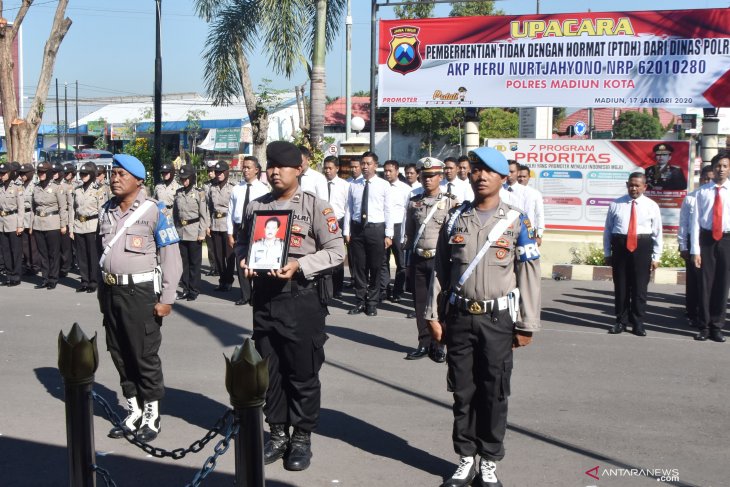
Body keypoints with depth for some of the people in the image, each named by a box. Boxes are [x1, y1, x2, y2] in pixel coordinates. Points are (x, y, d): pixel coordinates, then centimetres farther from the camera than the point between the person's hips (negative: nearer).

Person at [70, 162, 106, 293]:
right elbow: (72, 209, 10)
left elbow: (102, 211, -4)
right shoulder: (76, 190, 10)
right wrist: (71, 228, 6)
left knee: (93, 255, -2)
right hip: (78, 226, 4)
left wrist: (100, 229, -10)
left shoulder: (98, 190, -2)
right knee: (81, 255, 6)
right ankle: (84, 281, 15)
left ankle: (93, 282, 6)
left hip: (92, 226, -4)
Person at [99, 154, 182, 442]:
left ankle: (152, 416, 15)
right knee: (120, 354, 13)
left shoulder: (154, 211, -10)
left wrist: (167, 298, -13)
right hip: (111, 291, 6)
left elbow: (171, 256, -10)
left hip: (140, 291, -6)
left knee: (145, 356, 2)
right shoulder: (107, 210, 9)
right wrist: (102, 291, 17)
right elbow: (103, 252, 17)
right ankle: (133, 413, 27)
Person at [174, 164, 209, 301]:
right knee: (184, 261, 8)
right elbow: (174, 213, 12)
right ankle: (185, 289, 17)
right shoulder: (178, 193, 8)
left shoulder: (199, 193, -4)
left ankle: (194, 290, 10)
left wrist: (202, 233, -10)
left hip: (194, 232, -4)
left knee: (194, 262, 2)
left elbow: (204, 215, -6)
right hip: (180, 232, 4)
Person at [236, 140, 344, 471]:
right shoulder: (255, 207, 10)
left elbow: (336, 251, -8)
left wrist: (300, 265, -19)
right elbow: (242, 243, 20)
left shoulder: (315, 207, -5)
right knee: (269, 370, 12)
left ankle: (302, 437, 18)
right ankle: (278, 433, 26)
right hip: (264, 297, 5)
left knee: (303, 371, 3)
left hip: (302, 298, -5)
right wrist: (244, 260, -2)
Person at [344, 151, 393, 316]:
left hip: (376, 229, -2)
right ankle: (360, 301, 18)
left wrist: (388, 235, -8)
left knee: (375, 268, 4)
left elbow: (388, 211, -2)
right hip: (357, 228, 2)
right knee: (358, 267, 7)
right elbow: (348, 209, 7)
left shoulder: (384, 185, 0)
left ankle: (372, 303, 16)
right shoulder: (354, 185, 8)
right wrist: (346, 231, 2)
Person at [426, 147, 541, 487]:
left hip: (498, 319, -2)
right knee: (463, 391, 9)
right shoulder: (455, 219, 6)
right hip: (459, 317, 2)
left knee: (494, 393, 5)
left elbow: (529, 276, -2)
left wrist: (526, 325, -5)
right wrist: (434, 315, 4)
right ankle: (466, 459, 22)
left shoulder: (516, 222, -2)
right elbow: (440, 269, 8)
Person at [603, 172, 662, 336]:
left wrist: (656, 257, 1)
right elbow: (608, 229, 9)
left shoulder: (651, 206, 4)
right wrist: (607, 253, 6)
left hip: (642, 247, -1)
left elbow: (657, 233, 5)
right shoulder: (615, 204, 6)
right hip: (620, 246, 1)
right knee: (620, 287, 8)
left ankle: (638, 323, 14)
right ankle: (621, 321, 20)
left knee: (639, 287, 3)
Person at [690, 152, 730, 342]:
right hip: (706, 238, -1)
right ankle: (704, 327, 16)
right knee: (705, 284, 5)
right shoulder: (702, 192, 0)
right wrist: (695, 250, -6)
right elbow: (696, 221, -1)